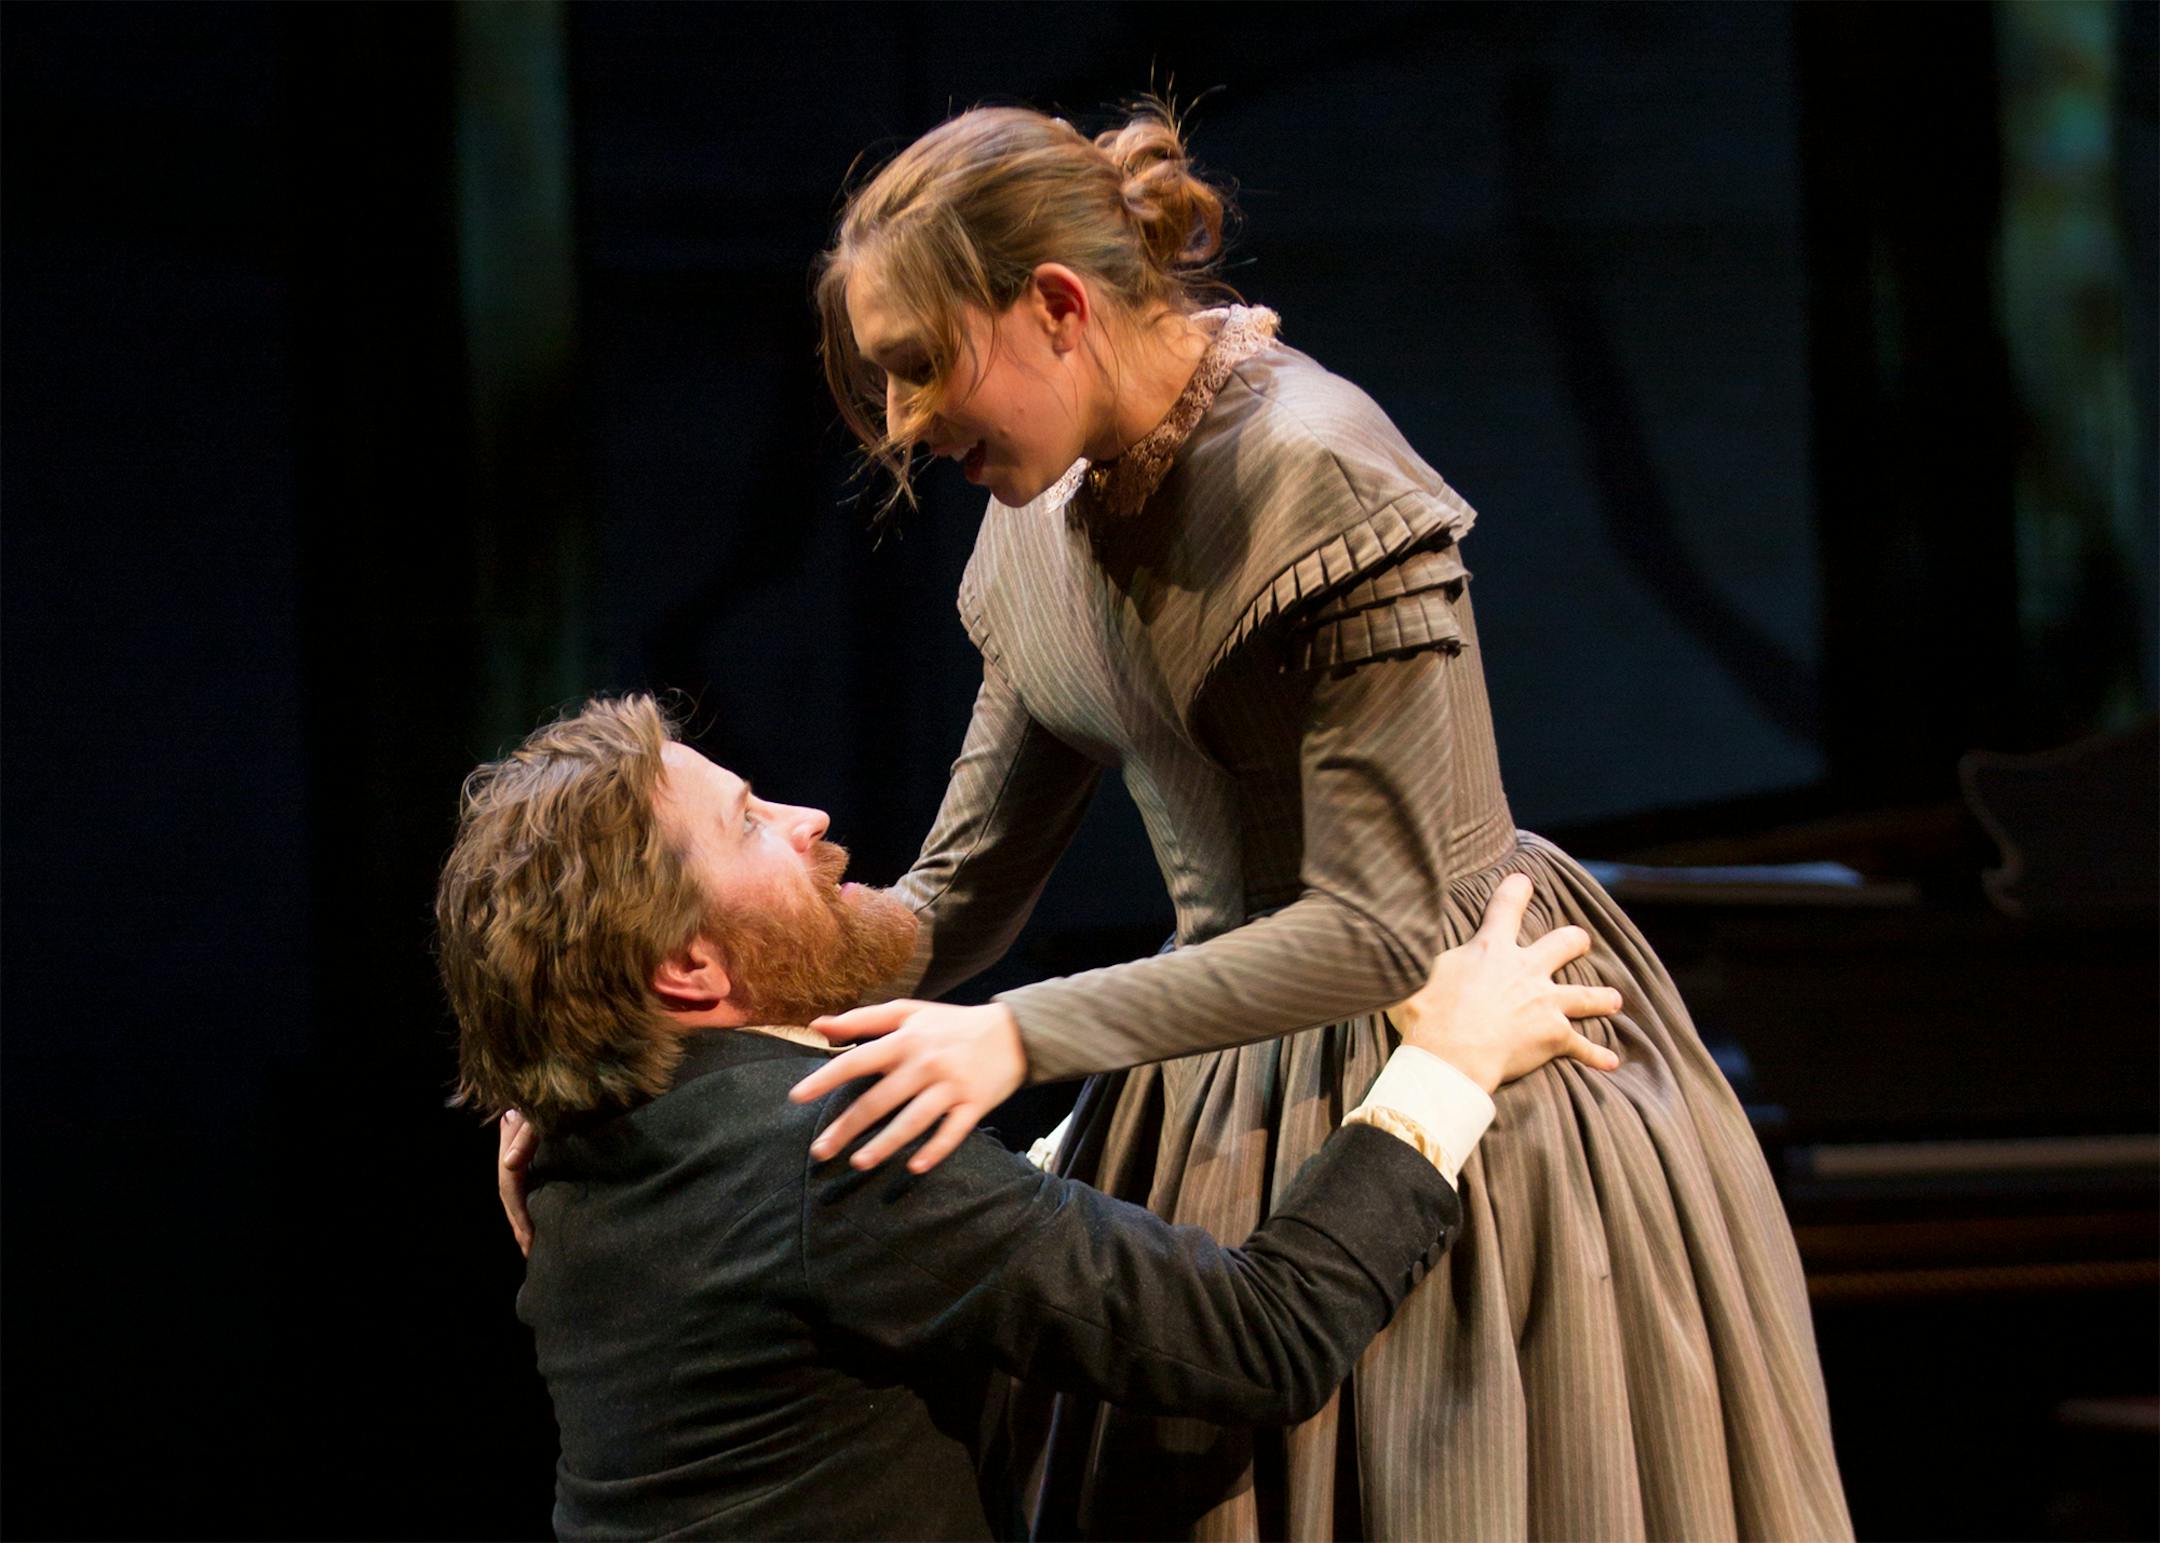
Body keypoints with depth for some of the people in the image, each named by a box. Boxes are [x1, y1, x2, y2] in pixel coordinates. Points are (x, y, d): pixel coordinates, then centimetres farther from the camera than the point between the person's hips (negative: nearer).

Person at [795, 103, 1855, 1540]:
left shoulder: (1316, 475, -22)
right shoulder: (1049, 522, 3)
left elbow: (1386, 924, -25)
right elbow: (964, 892, 9)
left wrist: (1023, 1034, -31)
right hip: (1231, 1075, 7)